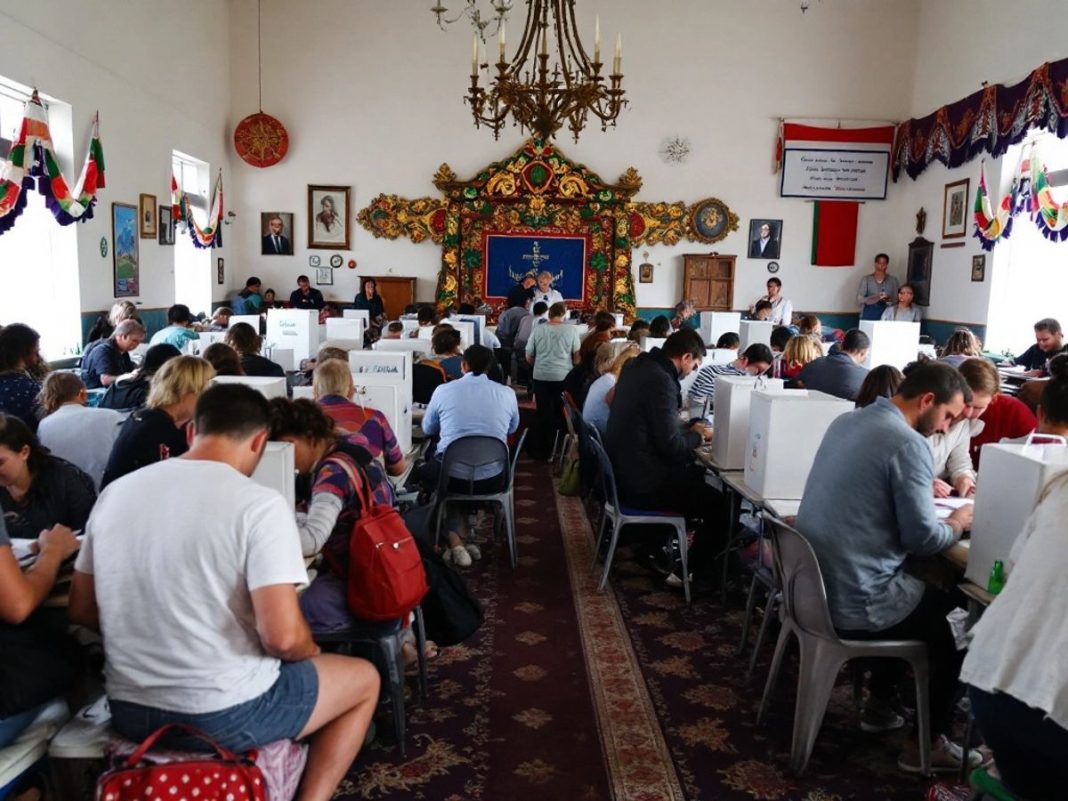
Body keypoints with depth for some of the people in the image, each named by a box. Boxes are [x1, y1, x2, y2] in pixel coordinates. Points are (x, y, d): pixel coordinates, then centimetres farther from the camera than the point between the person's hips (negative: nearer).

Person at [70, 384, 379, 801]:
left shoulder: (115, 492, 0)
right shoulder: (259, 503, -18)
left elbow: (81, 611, 9)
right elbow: (283, 636, -24)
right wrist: (310, 652, -2)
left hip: (129, 710, 7)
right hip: (226, 715, -6)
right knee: (364, 678, 19)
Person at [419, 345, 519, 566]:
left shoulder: (443, 390, -2)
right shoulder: (507, 393, 0)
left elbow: (427, 429, 14)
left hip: (450, 475, -1)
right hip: (492, 478, 2)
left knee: (426, 469, 32)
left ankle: (455, 541, 20)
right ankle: (462, 538, 29)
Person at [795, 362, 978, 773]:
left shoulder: (847, 421, 7)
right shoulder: (908, 444, -20)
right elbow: (922, 538, -18)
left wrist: (923, 487, 16)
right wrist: (957, 523, 2)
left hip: (813, 583, 9)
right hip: (852, 601, -9)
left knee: (921, 590, 32)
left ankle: (880, 705, 39)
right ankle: (928, 745, 23)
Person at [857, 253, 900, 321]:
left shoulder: (893, 281, 10)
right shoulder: (866, 279, 5)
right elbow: (859, 299, -3)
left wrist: (888, 300, -15)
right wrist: (877, 297, -17)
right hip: (868, 316, -1)